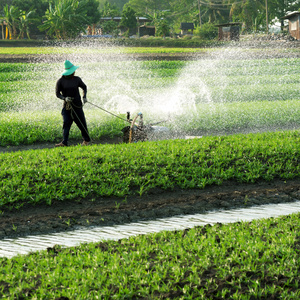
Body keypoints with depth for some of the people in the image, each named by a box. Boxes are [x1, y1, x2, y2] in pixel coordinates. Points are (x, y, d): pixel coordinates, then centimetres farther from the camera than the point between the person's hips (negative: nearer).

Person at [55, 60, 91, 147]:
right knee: (66, 123, -8)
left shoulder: (77, 79, 2)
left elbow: (84, 87, 19)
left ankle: (86, 140, 19)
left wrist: (84, 96, 3)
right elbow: (58, 94, -2)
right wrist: (64, 98, -21)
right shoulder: (60, 81, -4)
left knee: (81, 123, 3)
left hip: (77, 104, 1)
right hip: (67, 105, -1)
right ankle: (64, 142, -8)